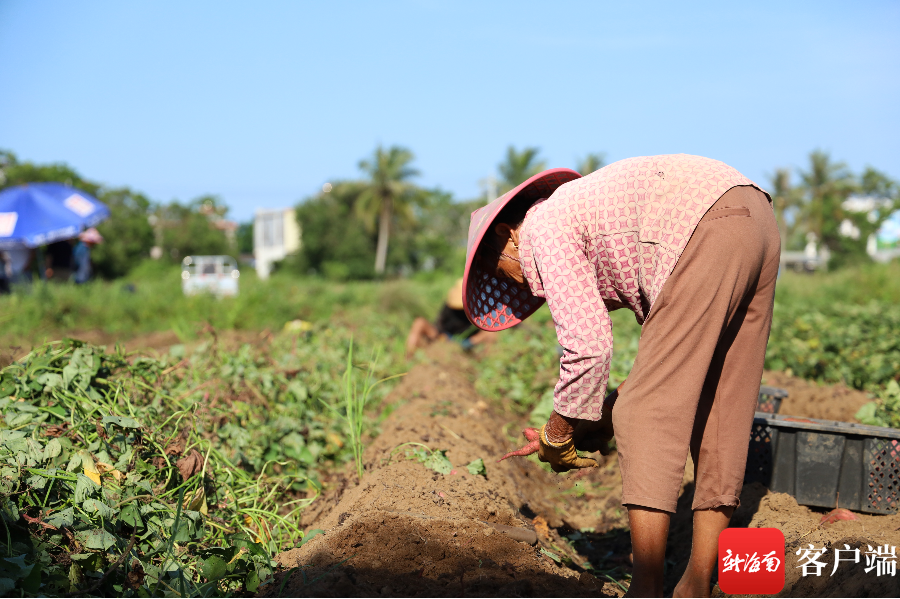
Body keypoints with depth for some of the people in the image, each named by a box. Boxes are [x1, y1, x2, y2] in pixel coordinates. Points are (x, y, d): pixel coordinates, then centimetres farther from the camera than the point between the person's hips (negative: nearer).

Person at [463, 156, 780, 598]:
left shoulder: (543, 231, 5)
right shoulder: (592, 208, 31)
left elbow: (588, 345, -8)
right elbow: (671, 338, 29)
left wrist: (557, 433, 7)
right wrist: (610, 412, 24)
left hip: (710, 233, -10)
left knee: (649, 415, -5)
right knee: (720, 412, 11)